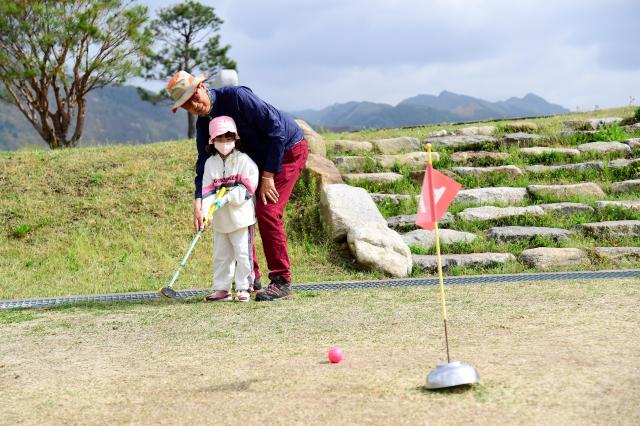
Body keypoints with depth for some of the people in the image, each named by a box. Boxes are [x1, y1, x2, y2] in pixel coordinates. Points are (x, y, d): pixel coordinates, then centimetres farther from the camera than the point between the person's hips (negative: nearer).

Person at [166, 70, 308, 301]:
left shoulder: (236, 96, -27)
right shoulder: (203, 124, -4)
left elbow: (275, 128, -27)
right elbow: (204, 164, -5)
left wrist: (268, 176, -24)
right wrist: (198, 202, -23)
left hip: (288, 150, -8)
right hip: (259, 159, 8)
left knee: (267, 211, -19)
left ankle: (282, 282, -12)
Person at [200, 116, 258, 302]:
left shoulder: (243, 160, -6)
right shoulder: (210, 163, 6)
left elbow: (247, 188, -13)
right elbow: (207, 191, 0)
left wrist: (228, 197, -21)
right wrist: (205, 213, -13)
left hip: (241, 215, -5)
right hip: (220, 218, 5)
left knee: (242, 253, -4)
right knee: (220, 255, 10)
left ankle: (244, 288, 5)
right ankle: (221, 289, 18)